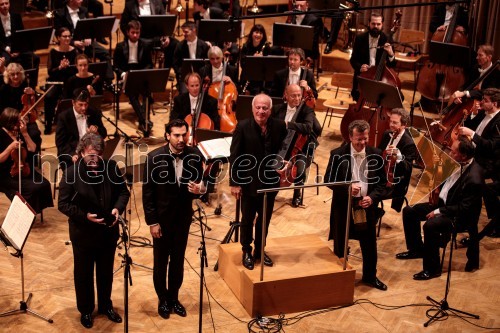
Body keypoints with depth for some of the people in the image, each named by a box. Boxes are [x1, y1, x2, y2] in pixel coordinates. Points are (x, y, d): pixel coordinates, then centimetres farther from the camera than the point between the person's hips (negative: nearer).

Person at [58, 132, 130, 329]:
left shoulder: (111, 167, -9)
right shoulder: (72, 173, -17)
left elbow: (123, 191, 2)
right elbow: (63, 204, -14)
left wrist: (118, 208, -17)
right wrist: (85, 216, -26)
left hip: (108, 231, 3)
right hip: (83, 233, -3)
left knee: (106, 272, 20)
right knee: (84, 274, 15)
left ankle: (106, 306, 42)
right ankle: (85, 310, 35)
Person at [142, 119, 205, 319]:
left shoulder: (195, 156, -9)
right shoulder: (155, 158, -16)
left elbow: (199, 183, 3)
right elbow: (147, 192, -11)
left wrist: (200, 189, -22)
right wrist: (152, 222, -12)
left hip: (183, 218, 3)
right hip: (162, 219, -2)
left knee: (178, 261, 16)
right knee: (160, 262, 12)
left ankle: (174, 298, 34)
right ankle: (163, 300, 31)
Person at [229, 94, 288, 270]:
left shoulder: (279, 126, -6)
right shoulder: (243, 127, -15)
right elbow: (234, 157, -12)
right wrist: (234, 183, -12)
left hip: (271, 181, 3)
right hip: (249, 182, -3)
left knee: (265, 218, 17)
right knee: (248, 219, 12)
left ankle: (260, 250, 36)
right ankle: (247, 252, 31)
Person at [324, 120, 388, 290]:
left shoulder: (375, 154, -3)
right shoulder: (338, 154, -10)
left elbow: (382, 182, 2)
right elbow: (328, 179, -6)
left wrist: (372, 197, -15)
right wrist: (346, 188, -22)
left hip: (367, 206, 2)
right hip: (343, 206, -2)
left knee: (369, 244, 13)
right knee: (340, 245, 11)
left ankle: (370, 276, 33)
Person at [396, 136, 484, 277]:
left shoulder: (474, 178, -28)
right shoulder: (460, 165, -2)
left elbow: (464, 208, -25)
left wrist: (439, 212, -22)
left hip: (459, 217, -10)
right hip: (443, 203, 10)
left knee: (430, 225, -34)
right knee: (409, 211, 6)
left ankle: (432, 269, -16)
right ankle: (417, 249, 23)